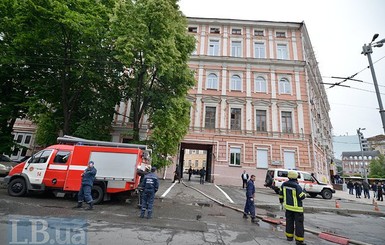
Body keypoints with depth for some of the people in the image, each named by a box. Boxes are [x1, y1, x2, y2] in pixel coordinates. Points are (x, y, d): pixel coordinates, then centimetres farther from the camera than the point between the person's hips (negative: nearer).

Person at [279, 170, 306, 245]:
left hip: (288, 206, 6)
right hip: (297, 207, -5)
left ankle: (289, 236, 26)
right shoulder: (297, 186, -22)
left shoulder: (284, 184, -3)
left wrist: (281, 201, 23)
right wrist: (304, 194, 7)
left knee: (289, 221, 16)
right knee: (299, 223, 4)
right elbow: (301, 197, -16)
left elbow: (281, 193, 7)